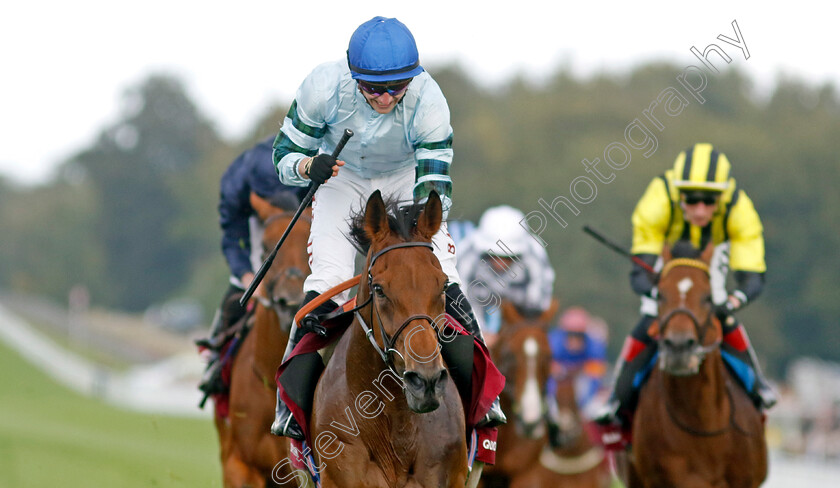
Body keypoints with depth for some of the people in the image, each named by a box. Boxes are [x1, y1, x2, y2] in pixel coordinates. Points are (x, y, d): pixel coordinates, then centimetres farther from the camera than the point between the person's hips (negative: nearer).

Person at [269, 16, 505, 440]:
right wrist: (308, 167, -39)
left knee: (440, 278, -17)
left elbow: (433, 184, -31)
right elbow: (285, 153, -17)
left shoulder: (428, 100, -31)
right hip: (341, 179, 0)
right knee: (327, 282, -19)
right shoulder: (324, 87, -30)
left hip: (406, 179, 0)